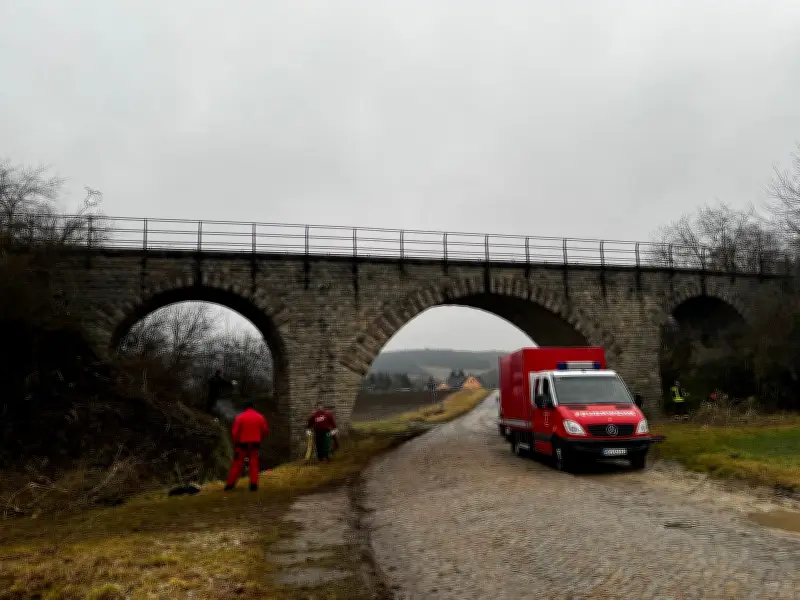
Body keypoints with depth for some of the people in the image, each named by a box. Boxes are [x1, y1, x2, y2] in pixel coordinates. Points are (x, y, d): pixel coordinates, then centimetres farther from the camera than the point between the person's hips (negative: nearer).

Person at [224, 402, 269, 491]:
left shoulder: (240, 417, -2)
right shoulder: (260, 417, 4)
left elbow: (235, 432, -6)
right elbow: (266, 431, 4)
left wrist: (235, 443, 5)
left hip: (243, 444, -1)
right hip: (255, 444, 1)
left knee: (237, 464, 5)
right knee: (254, 464, 6)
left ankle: (230, 484, 6)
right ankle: (253, 484, -2)